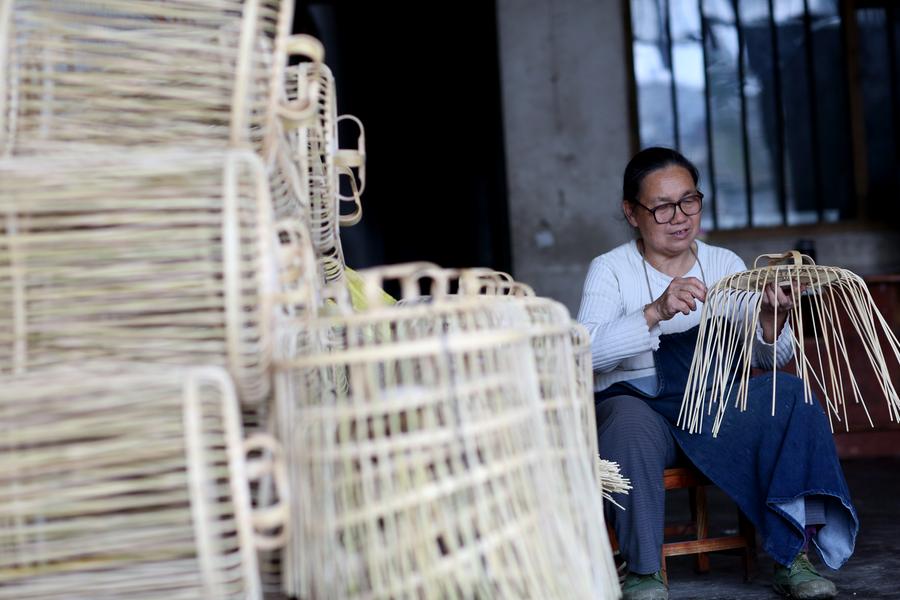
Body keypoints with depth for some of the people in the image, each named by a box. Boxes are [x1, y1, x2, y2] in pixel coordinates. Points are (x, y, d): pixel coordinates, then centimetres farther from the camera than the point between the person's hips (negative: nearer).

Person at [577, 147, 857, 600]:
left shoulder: (725, 264, 11)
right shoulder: (610, 269, 0)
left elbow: (768, 358, 4)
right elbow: (588, 350, -19)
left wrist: (772, 321, -20)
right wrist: (656, 312, -33)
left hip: (715, 405, 4)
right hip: (637, 404, -3)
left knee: (788, 394, -23)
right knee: (630, 425, -37)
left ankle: (794, 555, -17)